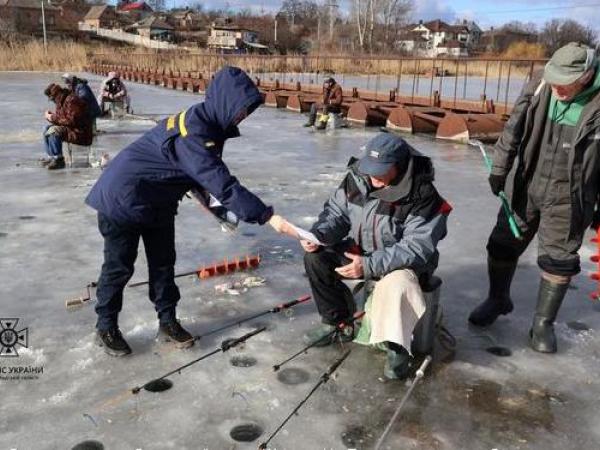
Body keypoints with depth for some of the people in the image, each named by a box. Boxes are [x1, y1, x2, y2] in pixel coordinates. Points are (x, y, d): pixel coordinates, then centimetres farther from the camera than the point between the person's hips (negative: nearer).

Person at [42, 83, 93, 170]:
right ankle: (51, 156, 8)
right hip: (71, 128, 11)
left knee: (53, 131, -24)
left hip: (81, 133, -11)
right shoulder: (62, 101, 12)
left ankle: (58, 159, -16)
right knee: (47, 128, 10)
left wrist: (54, 118, -17)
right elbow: (60, 117, 18)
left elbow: (71, 121, -25)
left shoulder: (71, 100, -19)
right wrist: (51, 116, -2)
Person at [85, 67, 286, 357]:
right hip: (123, 199, -9)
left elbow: (206, 175, 11)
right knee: (120, 266, 5)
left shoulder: (204, 122, -4)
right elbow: (223, 185, -39)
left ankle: (168, 321, 26)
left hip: (158, 201, 9)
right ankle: (106, 328, 23)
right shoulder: (192, 134, -34)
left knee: (163, 261, 13)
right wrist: (266, 216, -39)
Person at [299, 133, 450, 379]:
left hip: (402, 262, -5)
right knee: (316, 256, -11)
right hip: (360, 251, 6)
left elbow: (416, 248, -28)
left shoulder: (422, 196, -26)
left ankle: (397, 347, -12)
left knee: (396, 285, -37)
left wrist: (370, 265, -37)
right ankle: (336, 320, 7)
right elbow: (337, 213, 1)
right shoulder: (358, 178, -10)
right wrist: (318, 234, -22)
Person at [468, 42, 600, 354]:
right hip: (526, 187, 3)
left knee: (558, 260, 6)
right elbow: (513, 130, -2)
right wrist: (499, 169, -4)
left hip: (567, 199, -3)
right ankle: (498, 300, 35)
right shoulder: (538, 88, -10)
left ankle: (543, 322, 23)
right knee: (503, 244, 11)